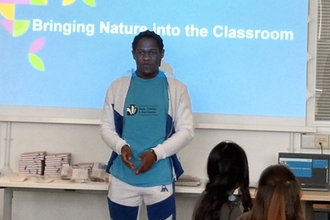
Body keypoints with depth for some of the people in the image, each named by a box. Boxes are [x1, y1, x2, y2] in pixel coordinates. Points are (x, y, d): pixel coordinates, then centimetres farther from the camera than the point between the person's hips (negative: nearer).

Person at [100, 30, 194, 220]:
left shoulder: (176, 88, 2)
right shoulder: (118, 86, 7)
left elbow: (186, 130, -1)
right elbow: (106, 127, 8)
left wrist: (156, 153, -15)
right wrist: (121, 147, -13)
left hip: (160, 177, -1)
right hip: (123, 177, 2)